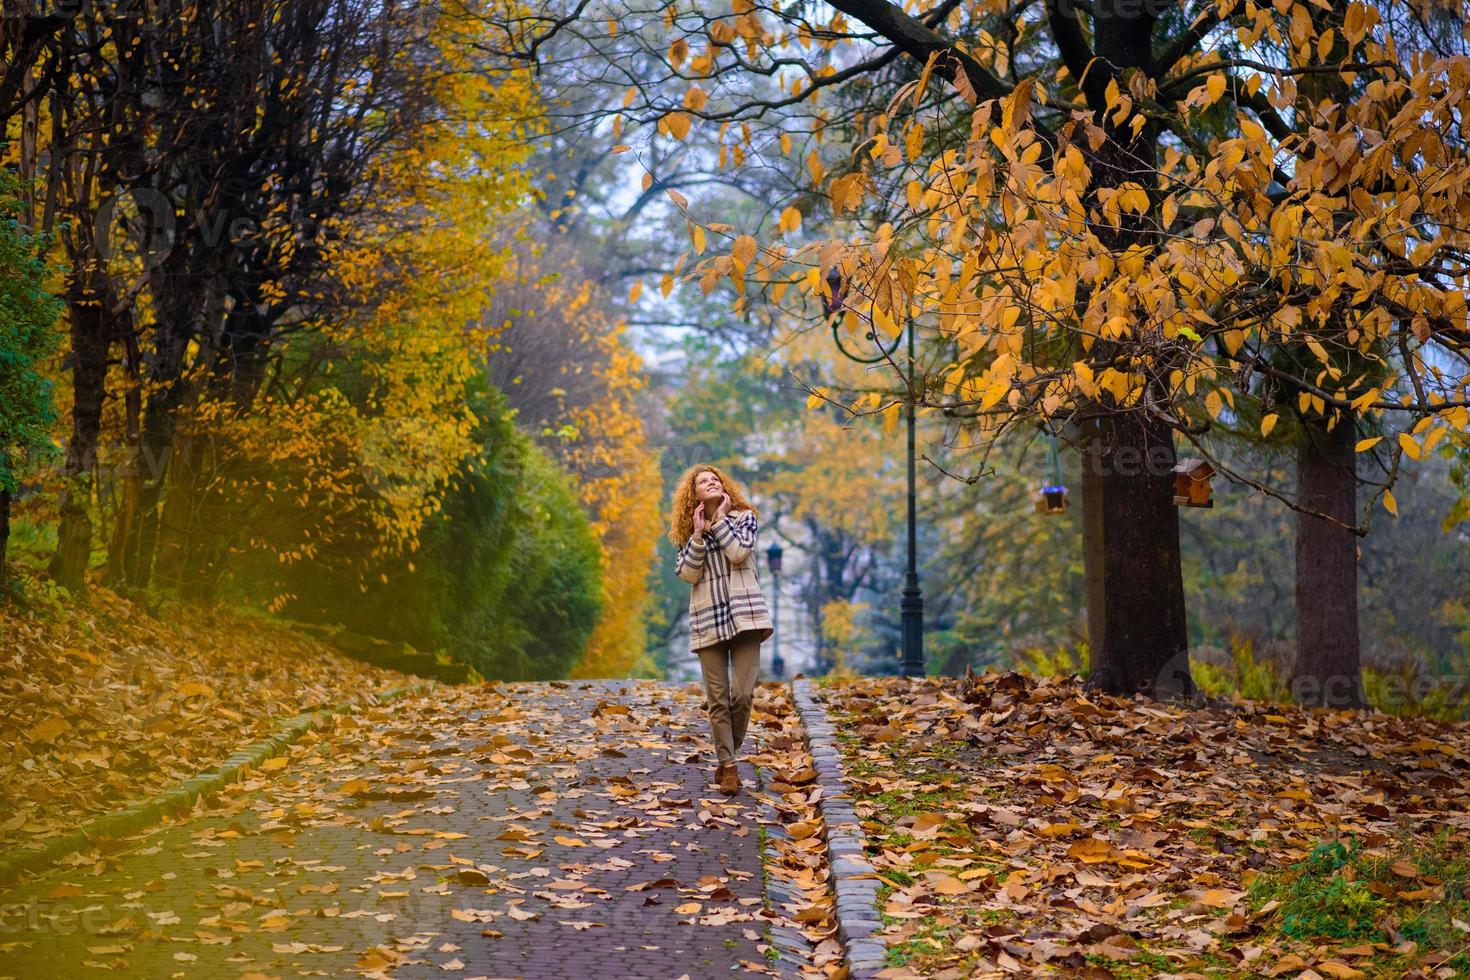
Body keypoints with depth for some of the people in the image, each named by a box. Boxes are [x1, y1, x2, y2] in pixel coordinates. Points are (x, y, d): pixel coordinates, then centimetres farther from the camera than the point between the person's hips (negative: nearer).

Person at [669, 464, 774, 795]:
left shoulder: (744, 517, 8)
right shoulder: (688, 533, 12)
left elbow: (738, 553, -11)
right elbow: (688, 574, -2)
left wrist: (720, 519, -4)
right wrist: (698, 533, -5)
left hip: (744, 616, -1)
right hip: (708, 620, 1)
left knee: (742, 694, -9)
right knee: (717, 699, -1)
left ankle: (727, 757, 12)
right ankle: (728, 766, 8)